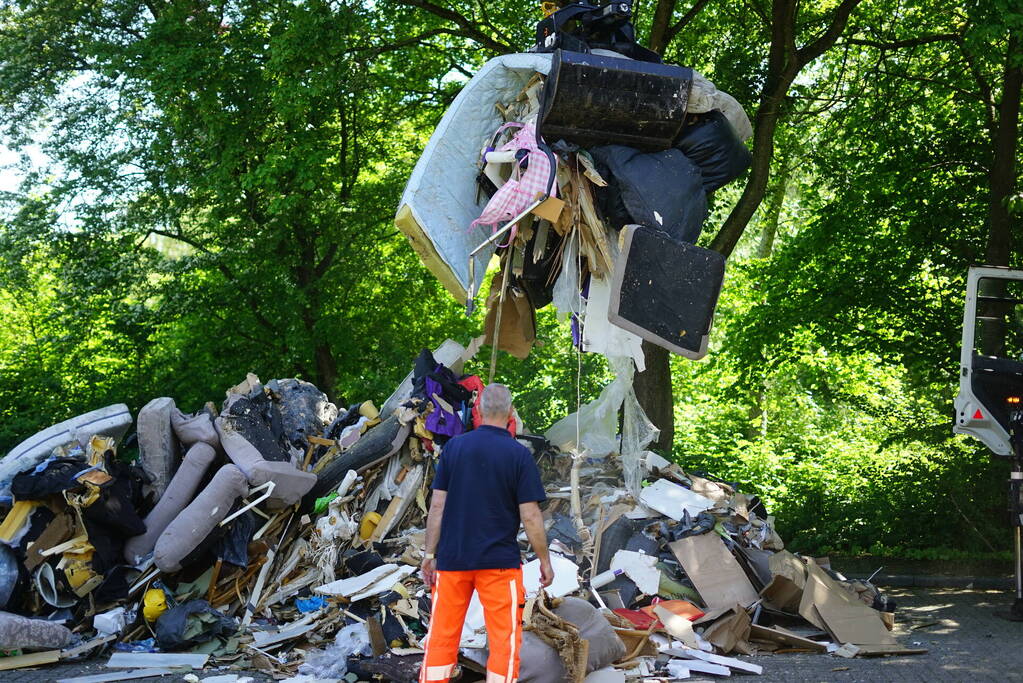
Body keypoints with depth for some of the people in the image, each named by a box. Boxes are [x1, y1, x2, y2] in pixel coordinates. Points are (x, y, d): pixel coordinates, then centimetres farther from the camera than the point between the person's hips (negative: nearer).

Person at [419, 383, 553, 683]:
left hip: (452, 558, 3)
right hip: (499, 562, -2)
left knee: (442, 635, 11)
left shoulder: (454, 446, -1)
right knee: (504, 638, 6)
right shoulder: (519, 454, -7)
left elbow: (437, 505, -2)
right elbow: (530, 515, -9)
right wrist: (545, 560, 2)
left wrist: (430, 553, 5)